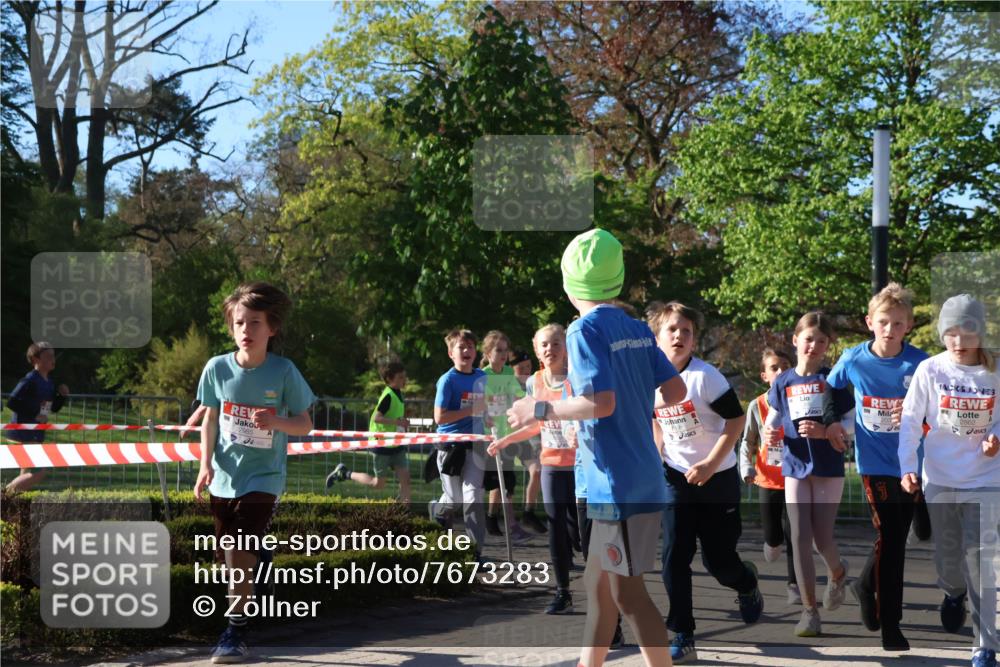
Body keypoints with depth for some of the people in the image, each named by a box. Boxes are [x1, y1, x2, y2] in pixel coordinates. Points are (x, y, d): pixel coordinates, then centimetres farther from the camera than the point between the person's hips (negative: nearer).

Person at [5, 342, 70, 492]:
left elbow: (54, 408, 20)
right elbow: (12, 402, -23)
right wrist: (34, 415, -22)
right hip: (23, 433, -9)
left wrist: (62, 395, 2)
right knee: (39, 473, -13)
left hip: (37, 434, 9)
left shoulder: (49, 384, 10)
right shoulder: (29, 381, -16)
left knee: (27, 474, 13)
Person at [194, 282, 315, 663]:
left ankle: (236, 633, -3)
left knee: (241, 555, -13)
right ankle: (239, 618, 29)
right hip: (224, 478, 3)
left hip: (263, 478, -3)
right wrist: (206, 464, -2)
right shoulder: (217, 368, -3)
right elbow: (210, 419, 8)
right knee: (231, 560, 10)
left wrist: (276, 421, -23)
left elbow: (305, 424, -3)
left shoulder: (283, 372, -9)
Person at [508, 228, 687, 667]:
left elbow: (600, 403, -22)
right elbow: (676, 391, 9)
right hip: (642, 478, 8)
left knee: (627, 590, -3)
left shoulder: (585, 330, -13)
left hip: (618, 484, -8)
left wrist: (540, 411, -10)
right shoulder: (637, 329, 10)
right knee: (598, 585, 16)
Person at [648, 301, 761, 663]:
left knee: (718, 560, 3)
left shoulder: (705, 376, -16)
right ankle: (683, 638, 3)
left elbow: (736, 419, -15)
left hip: (717, 478, -4)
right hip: (676, 479, 4)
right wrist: (658, 457, 4)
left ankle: (747, 583, 40)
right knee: (674, 558, -5)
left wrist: (710, 464, -19)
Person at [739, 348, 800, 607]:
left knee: (794, 534, -4)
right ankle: (774, 542, 44)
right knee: (773, 535, 6)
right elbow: (748, 443, 5)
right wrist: (747, 468, -10)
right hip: (768, 481, 1)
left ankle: (794, 584, 10)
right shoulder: (757, 406, -3)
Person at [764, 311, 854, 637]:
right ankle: (809, 610, 3)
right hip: (795, 467, 2)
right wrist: (770, 434, -15)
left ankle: (838, 573, 36)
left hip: (829, 467, -2)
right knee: (800, 539, -3)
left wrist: (824, 431, -23)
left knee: (822, 538, 0)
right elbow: (772, 420, 8)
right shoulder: (783, 382, 3)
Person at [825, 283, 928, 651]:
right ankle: (890, 624, 3)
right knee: (889, 537, -7)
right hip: (875, 461, -2)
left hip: (911, 461, 2)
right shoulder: (853, 359, -7)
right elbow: (829, 390, 11)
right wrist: (833, 423, 1)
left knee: (897, 536, 15)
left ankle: (866, 586, 42)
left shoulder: (919, 362, -9)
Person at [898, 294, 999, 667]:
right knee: (946, 555, 13)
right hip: (940, 478, 1)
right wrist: (906, 467, -16)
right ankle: (954, 593, 50)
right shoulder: (930, 370, -7)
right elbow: (911, 420, -6)